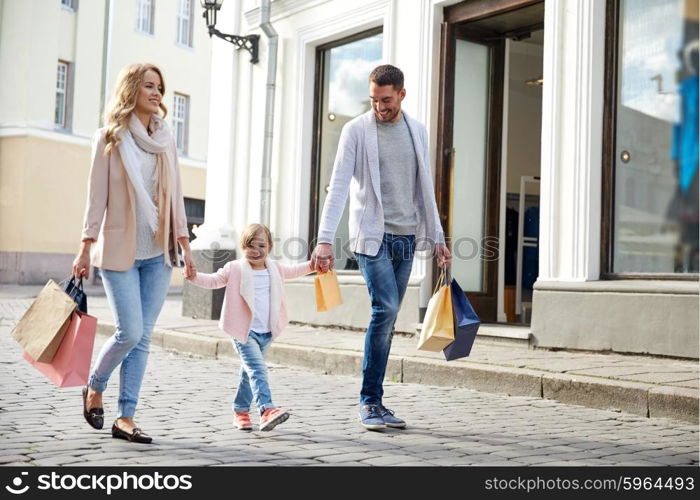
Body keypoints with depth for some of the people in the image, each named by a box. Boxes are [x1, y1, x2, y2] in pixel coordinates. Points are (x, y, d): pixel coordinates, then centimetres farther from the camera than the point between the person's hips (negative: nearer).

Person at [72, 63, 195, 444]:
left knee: (143, 336, 2)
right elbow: (97, 197, -1)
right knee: (130, 332, -9)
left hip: (159, 253, 4)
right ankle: (94, 388, 19)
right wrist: (85, 249, -5)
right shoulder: (109, 139, 0)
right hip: (119, 250, -4)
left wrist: (185, 246, 6)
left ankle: (125, 418, 8)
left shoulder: (165, 140, 12)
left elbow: (175, 197, 12)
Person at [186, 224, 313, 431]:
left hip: (266, 332, 6)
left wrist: (312, 265, 22)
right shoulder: (234, 269, -5)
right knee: (258, 369, -20)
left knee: (249, 372, 18)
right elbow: (213, 280, -5)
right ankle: (267, 410, -31)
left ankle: (241, 411, 30)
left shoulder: (274, 268, 11)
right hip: (243, 331, -6)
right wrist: (195, 276, -22)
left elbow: (291, 271, 28)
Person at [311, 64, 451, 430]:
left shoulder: (417, 131, 13)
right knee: (386, 309, -17)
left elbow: (425, 188, 17)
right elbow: (338, 186, -9)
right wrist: (325, 239, -19)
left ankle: (374, 402, 13)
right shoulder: (356, 130, -2)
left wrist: (437, 238, 13)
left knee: (386, 318, 6)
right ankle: (369, 402, -6)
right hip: (373, 235, -5)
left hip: (406, 236, 5)